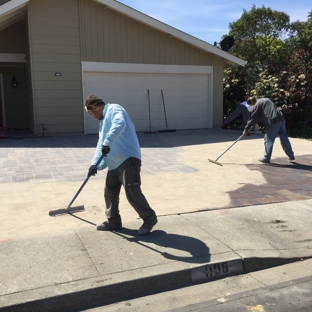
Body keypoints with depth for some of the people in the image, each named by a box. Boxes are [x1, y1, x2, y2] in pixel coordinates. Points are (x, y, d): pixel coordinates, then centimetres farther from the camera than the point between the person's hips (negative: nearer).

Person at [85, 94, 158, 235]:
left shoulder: (114, 109, -6)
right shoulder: (103, 121, 25)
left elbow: (119, 124, -30)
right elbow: (100, 145, 24)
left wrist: (107, 142, -32)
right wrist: (95, 164, 13)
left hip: (128, 159, -10)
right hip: (114, 162, 10)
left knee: (132, 192, -11)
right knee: (110, 192, 13)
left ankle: (149, 218, 6)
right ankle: (113, 220, 28)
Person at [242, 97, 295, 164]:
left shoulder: (257, 105, -1)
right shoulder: (265, 99, 24)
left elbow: (253, 119, -1)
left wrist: (246, 130, 4)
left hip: (273, 121, -8)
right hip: (281, 119, 8)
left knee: (268, 140, 0)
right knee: (284, 139, 14)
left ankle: (266, 158, 2)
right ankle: (291, 156, 21)